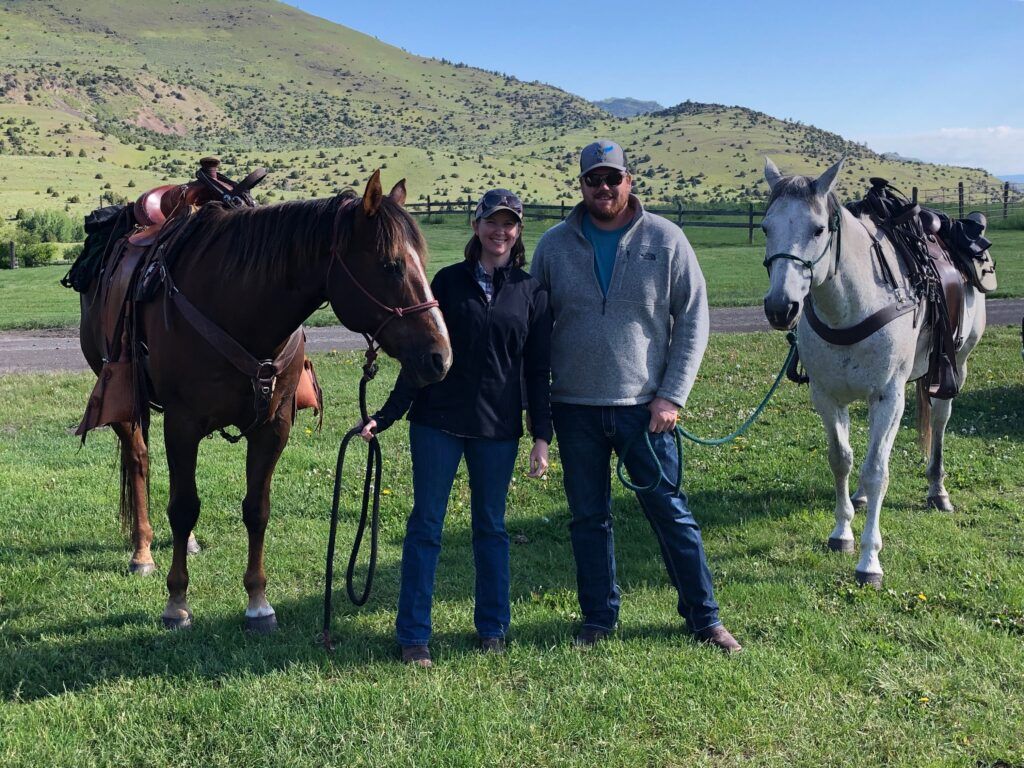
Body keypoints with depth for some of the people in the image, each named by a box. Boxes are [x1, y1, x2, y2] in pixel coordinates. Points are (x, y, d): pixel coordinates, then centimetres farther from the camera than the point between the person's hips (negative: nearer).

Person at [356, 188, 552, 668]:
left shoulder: (532, 292, 4)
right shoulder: (449, 281, 2)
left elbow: (538, 371, 4)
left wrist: (542, 435, -2)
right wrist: (386, 416, -2)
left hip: (498, 428, 1)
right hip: (438, 420, 0)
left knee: (491, 526, 11)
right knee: (425, 525, 2)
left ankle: (493, 627, 25)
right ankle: (413, 636, 9)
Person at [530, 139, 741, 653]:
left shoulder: (665, 240, -4)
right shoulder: (554, 245, 1)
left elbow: (693, 321, -3)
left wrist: (672, 396, -9)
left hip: (644, 407, -2)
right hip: (575, 409, 2)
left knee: (671, 514, 6)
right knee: (589, 519, 12)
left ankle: (704, 618, 20)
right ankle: (598, 619, 26)